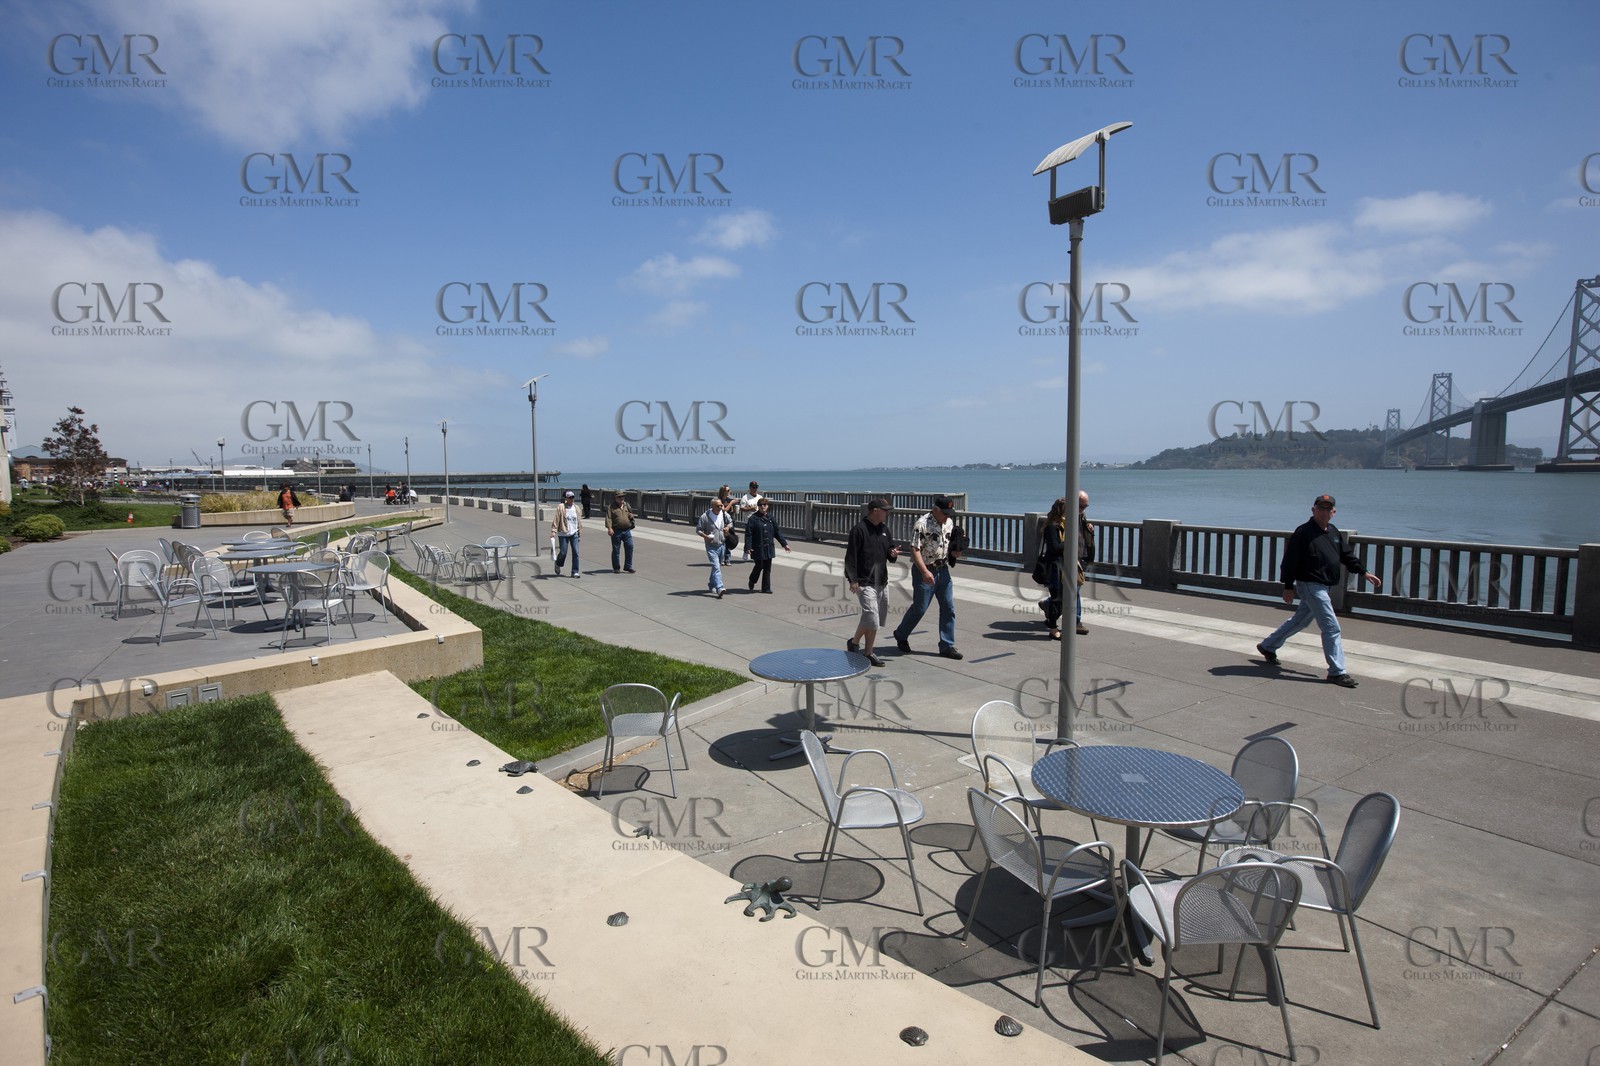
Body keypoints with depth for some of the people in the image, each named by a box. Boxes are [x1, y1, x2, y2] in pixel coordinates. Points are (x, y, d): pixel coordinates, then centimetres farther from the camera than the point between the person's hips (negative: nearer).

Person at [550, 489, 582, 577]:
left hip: (574, 534, 4)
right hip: (563, 534, -4)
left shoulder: (576, 508, 7)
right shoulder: (561, 508, -7)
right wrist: (553, 532, -14)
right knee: (563, 553, 0)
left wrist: (580, 531, 15)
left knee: (576, 553, -3)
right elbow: (556, 520, -8)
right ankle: (558, 564, 33)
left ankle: (575, 572, 5)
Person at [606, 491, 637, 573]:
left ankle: (628, 567, 9)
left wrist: (631, 516, 1)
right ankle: (616, 568, 15)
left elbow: (631, 515, 26)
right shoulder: (612, 507, -1)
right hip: (616, 531, -4)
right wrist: (609, 528, -23)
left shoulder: (627, 505, 14)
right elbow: (608, 518, -10)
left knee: (630, 547, -1)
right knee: (616, 550, 4)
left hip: (627, 530, 4)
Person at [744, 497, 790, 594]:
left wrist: (784, 544, 11)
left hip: (769, 548, 4)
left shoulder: (771, 518, 8)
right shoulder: (753, 518, -7)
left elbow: (777, 532, 13)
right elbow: (748, 534, -10)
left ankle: (766, 588, 14)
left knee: (767, 569, 6)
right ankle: (752, 582, 27)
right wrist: (748, 547, -17)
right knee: (759, 566, 1)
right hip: (758, 548, -4)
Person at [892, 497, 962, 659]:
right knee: (919, 608, 1)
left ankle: (947, 646, 12)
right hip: (924, 571, -7)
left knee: (949, 608, 4)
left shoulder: (949, 522, 8)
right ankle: (901, 635, 25)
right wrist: (925, 572, -29)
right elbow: (915, 550, -20)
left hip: (943, 569, 7)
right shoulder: (922, 524, -16)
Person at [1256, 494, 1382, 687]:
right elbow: (1290, 561, -14)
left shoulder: (1334, 532, 12)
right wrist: (1288, 587, -15)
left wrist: (1365, 573, 14)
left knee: (1300, 621, 19)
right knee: (1331, 626, -10)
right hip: (1310, 585, -9)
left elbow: (1347, 555, 21)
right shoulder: (1303, 532, -13)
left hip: (1324, 587, 9)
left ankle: (1267, 646, 33)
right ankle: (1337, 671, -4)